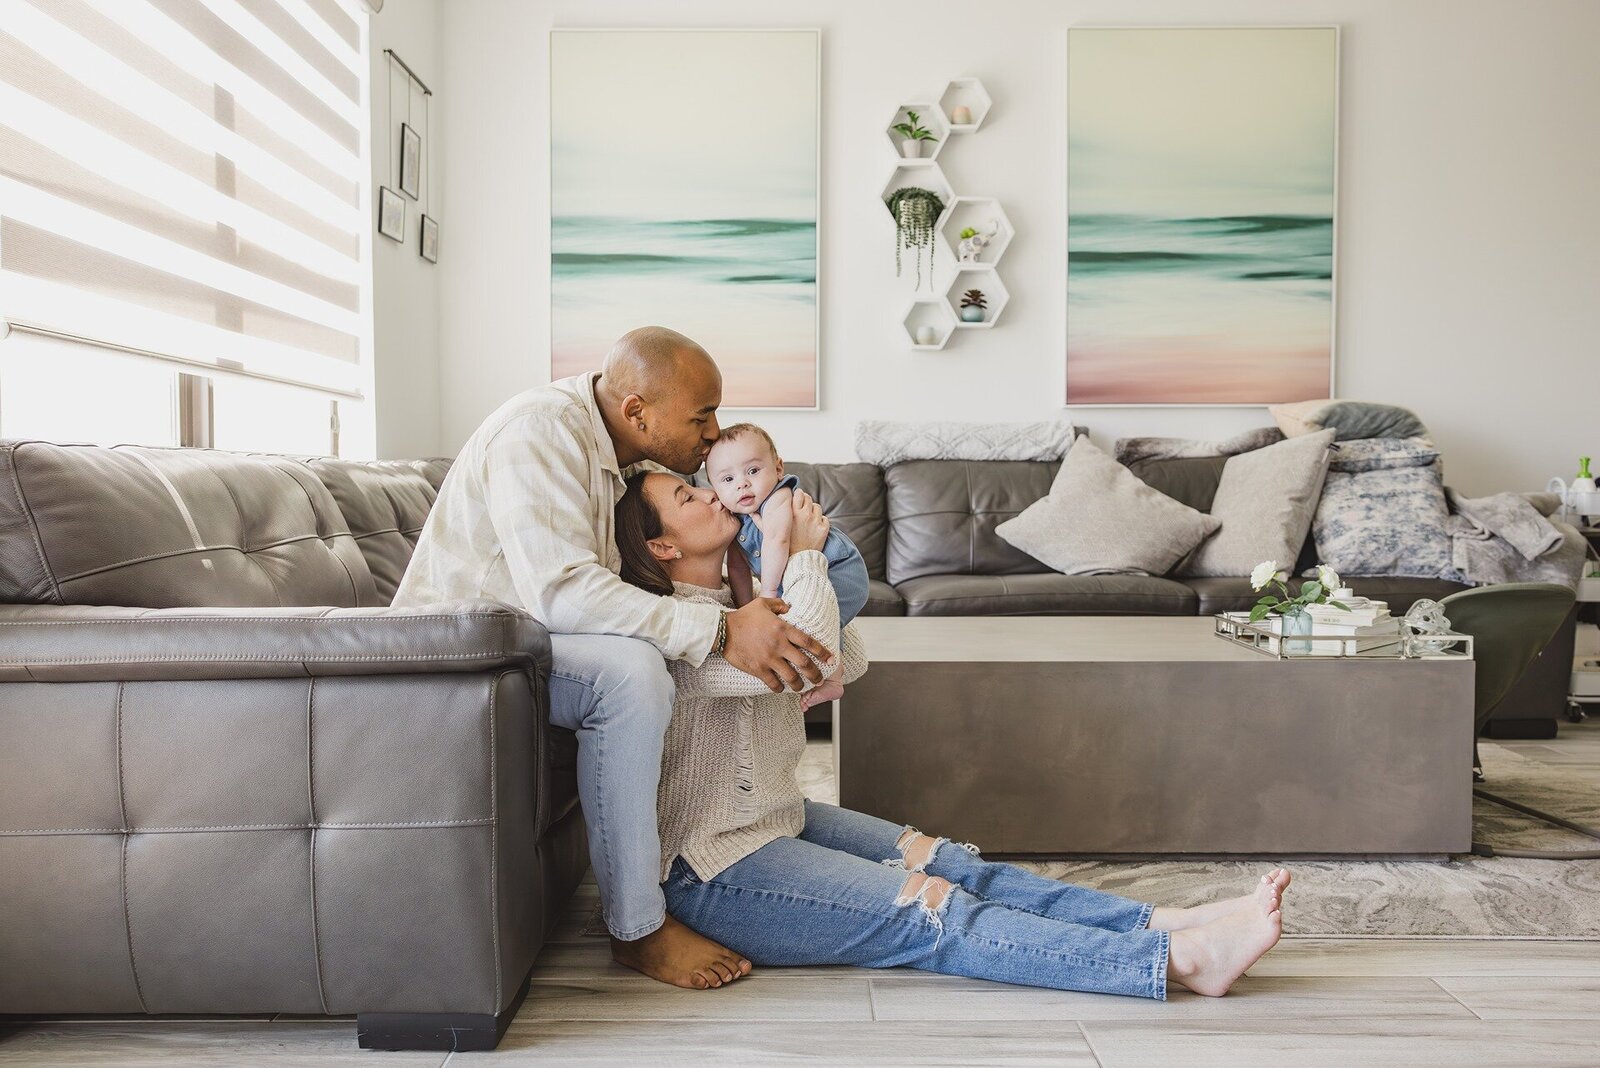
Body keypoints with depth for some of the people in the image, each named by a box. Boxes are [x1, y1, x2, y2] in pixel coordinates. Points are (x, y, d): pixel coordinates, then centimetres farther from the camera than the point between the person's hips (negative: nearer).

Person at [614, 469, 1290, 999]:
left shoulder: (730, 602, 13)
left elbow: (848, 663, 13)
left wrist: (809, 553, 2)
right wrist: (804, 553, -14)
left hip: (779, 819, 10)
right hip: (712, 865, -10)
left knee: (953, 866, -7)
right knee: (934, 912, -20)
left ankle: (1160, 924, -14)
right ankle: (1181, 958, -26)